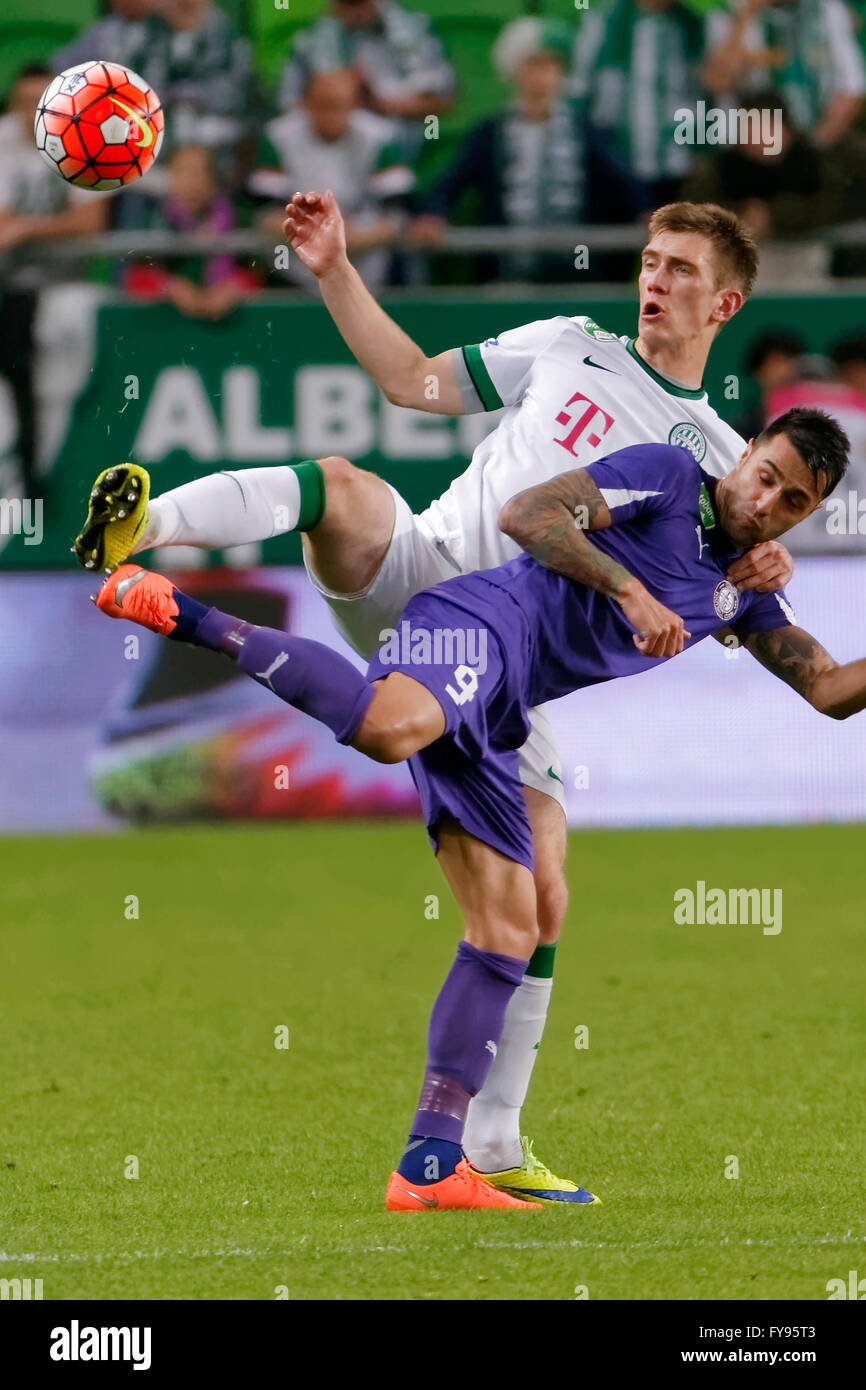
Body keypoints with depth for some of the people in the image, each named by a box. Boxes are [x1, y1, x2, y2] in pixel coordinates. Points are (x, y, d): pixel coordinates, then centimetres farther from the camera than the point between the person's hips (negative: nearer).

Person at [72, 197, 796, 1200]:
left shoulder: (718, 460, 13)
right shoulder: (571, 347, 15)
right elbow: (412, 381, 19)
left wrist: (758, 576, -15)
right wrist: (334, 272, 11)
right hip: (414, 575, -1)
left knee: (540, 898, -10)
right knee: (342, 486, -33)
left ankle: (492, 1145, 2)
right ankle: (137, 526, -58)